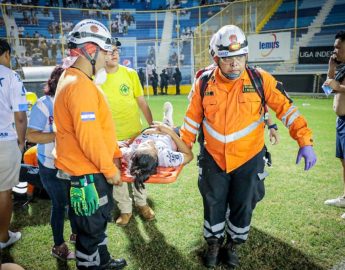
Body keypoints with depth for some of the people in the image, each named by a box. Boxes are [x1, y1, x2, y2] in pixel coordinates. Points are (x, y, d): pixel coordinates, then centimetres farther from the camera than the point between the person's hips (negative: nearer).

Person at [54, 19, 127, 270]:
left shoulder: (77, 80, 10)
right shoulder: (79, 85, -24)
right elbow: (88, 137, -27)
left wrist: (114, 154, 16)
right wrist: (109, 168, -15)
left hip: (93, 170, 10)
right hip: (87, 174, -10)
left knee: (99, 221, 25)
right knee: (91, 229, 9)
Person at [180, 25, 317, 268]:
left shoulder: (261, 80, -13)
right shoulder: (204, 83, -7)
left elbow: (286, 108, -9)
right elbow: (193, 118, 4)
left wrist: (305, 142, -16)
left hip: (249, 159, 0)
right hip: (214, 159, 1)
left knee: (243, 207, 15)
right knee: (213, 205, 15)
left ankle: (232, 245, 42)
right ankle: (213, 244, 41)